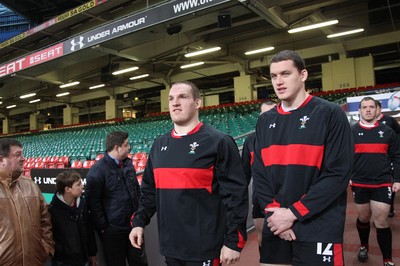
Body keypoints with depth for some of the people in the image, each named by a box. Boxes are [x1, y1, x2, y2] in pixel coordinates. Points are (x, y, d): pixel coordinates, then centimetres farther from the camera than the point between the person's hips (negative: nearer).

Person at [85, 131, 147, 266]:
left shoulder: (128, 164, 6)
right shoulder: (97, 170, -15)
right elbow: (93, 202, -14)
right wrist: (103, 227, -12)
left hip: (133, 224, 6)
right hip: (113, 229, -6)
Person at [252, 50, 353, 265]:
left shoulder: (330, 114, -6)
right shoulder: (265, 121, 7)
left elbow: (338, 173, -12)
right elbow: (259, 173, 7)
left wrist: (293, 213, -14)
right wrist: (273, 212, -7)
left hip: (318, 230, -4)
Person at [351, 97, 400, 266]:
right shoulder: (351, 132, 1)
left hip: (382, 184, 0)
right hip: (359, 184, 1)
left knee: (381, 222, -2)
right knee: (363, 218, 16)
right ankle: (364, 246, 41)